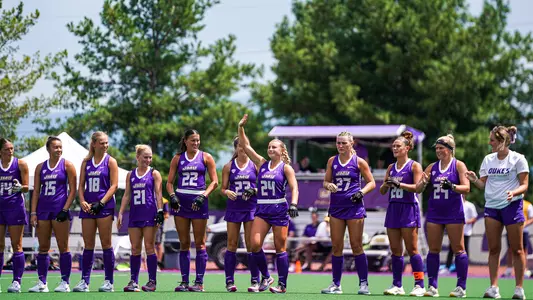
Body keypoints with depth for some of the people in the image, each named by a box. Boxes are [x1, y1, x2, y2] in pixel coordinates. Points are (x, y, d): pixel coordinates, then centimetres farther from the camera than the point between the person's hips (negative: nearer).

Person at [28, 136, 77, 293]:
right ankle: (41, 283, 8)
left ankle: (65, 282, 1)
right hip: (43, 209, 4)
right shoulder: (40, 167, 11)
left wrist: (65, 210, -12)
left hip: (60, 209, -4)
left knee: (63, 247, -2)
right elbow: (36, 191, 11)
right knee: (43, 247, 4)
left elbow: (72, 190, -2)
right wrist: (33, 212, 2)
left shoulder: (67, 165, 1)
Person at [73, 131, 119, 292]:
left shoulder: (110, 161, 2)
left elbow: (114, 185, -5)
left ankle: (109, 282, 0)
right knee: (88, 245, 4)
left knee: (106, 244, -3)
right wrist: (82, 201, -7)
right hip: (88, 206, 4)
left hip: (104, 206, -4)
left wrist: (101, 203, -14)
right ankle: (84, 281, 5)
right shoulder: (86, 162, 12)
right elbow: (81, 185, 11)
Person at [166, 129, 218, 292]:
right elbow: (169, 182, 11)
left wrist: (203, 196, -13)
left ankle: (199, 282, 0)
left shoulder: (205, 157, 4)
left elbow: (214, 182, 1)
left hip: (198, 201, -2)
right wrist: (172, 196, -8)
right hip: (181, 201, 2)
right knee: (184, 243, 4)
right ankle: (184, 281, 7)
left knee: (199, 243, -2)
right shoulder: (178, 158, 10)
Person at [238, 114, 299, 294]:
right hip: (262, 210, 4)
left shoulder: (285, 167, 0)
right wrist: (241, 127, 4)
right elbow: (245, 145, 12)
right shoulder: (262, 163, 12)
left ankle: (282, 284, 4)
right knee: (255, 244, -10)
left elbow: (294, 188, -7)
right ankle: (266, 277, 7)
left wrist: (293, 204, -23)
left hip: (280, 210, -4)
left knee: (280, 248, -1)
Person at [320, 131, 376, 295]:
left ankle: (363, 283, 1)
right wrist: (329, 186, -9)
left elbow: (371, 183, 4)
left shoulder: (359, 162, -1)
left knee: (356, 246, -5)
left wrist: (361, 192, -14)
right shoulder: (332, 161, 8)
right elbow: (326, 181, 14)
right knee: (336, 246, 4)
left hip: (354, 207, -4)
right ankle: (336, 284, 9)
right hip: (336, 207, 4)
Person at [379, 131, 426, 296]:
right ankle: (397, 285, 9)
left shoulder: (414, 166, -2)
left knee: (412, 249, -7)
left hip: (409, 209, -6)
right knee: (395, 250, 5)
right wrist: (386, 184, -7)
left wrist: (399, 184, -22)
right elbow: (382, 191, 15)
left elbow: (418, 187, -13)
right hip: (393, 208, 6)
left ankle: (419, 285, -5)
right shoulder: (391, 168, 15)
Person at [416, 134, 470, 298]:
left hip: (453, 213, -5)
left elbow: (466, 188, -10)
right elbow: (418, 189, 9)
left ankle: (461, 287, 1)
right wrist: (424, 182, -14)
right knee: (433, 249, 3)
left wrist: (452, 186, -28)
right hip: (434, 213, 5)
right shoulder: (432, 167, 10)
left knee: (458, 249, -2)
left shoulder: (458, 165, -2)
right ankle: (432, 287, 7)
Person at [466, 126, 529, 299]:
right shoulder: (488, 159, 10)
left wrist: (513, 192, -25)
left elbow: (524, 185, -5)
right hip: (491, 207, 5)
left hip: (512, 205, -4)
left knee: (517, 249, -1)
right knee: (493, 249, 2)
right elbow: (484, 185, 11)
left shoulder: (518, 159, -5)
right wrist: (475, 180, -10)